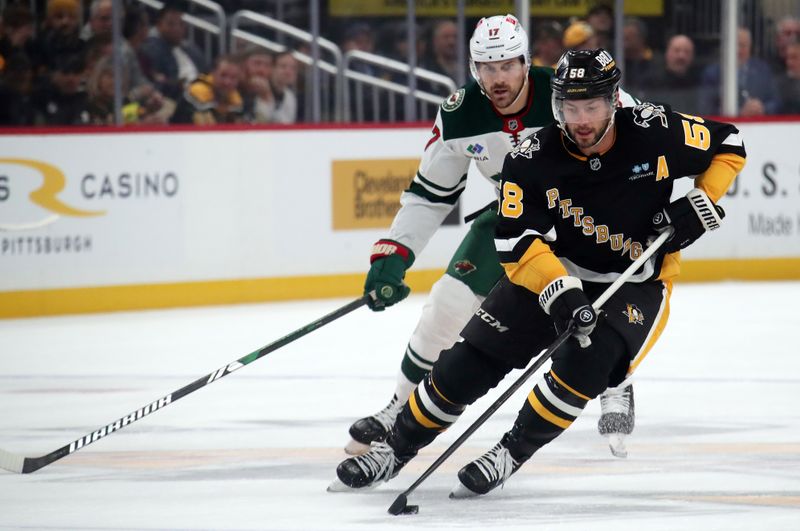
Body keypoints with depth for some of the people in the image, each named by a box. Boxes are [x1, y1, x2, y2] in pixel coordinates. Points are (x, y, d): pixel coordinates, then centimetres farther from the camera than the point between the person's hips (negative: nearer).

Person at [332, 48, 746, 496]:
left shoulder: (655, 132, -19)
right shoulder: (532, 160, -18)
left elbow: (728, 146, -4)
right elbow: (515, 241, -21)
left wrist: (700, 205, -17)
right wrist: (557, 291, -36)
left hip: (637, 283, -2)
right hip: (554, 271, 2)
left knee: (587, 357, -31)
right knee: (471, 360, -6)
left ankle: (513, 452, -13)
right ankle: (397, 448, 13)